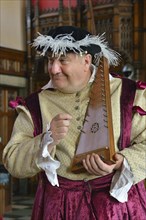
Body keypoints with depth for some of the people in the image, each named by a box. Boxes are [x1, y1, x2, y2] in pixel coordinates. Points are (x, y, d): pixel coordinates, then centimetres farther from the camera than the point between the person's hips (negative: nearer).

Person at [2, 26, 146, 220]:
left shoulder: (127, 94, -3)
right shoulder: (34, 106, 1)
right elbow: (13, 163, -4)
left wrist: (121, 162, -22)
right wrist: (47, 140, -20)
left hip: (118, 200, -1)